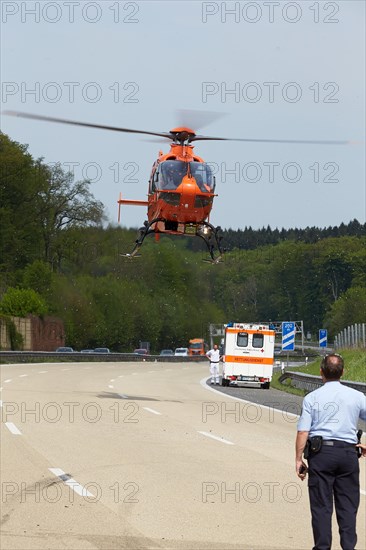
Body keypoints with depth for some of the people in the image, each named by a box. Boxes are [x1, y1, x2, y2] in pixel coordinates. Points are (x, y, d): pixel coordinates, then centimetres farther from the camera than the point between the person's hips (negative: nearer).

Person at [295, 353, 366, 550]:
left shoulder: (312, 398, -1)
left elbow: (303, 432, -5)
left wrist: (299, 459, 1)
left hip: (321, 452, -1)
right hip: (348, 452, 1)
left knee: (321, 504, 4)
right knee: (348, 504, 7)